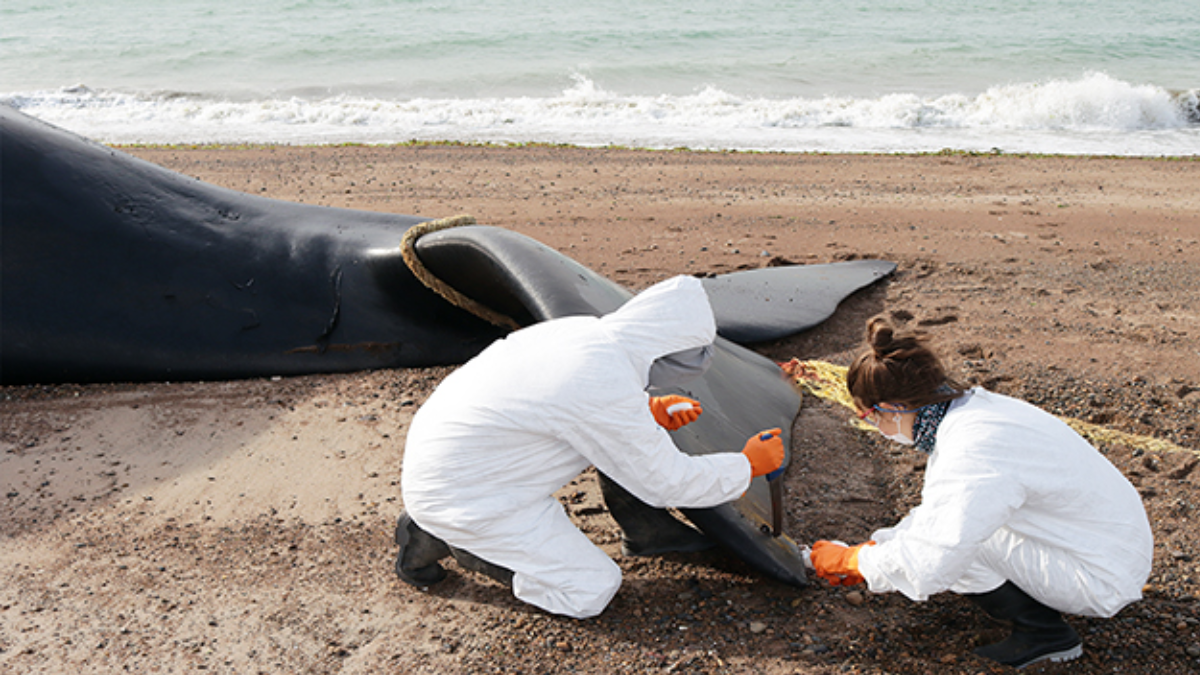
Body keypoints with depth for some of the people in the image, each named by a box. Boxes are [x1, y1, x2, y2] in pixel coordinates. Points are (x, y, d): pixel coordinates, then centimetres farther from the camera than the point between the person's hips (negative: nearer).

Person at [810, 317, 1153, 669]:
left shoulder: (972, 455, -31)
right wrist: (870, 550, 8)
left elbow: (928, 571, -29)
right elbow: (934, 513, 11)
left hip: (1103, 580, -9)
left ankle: (1043, 632, -1)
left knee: (951, 539, -19)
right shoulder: (970, 407, -3)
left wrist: (854, 560, -13)